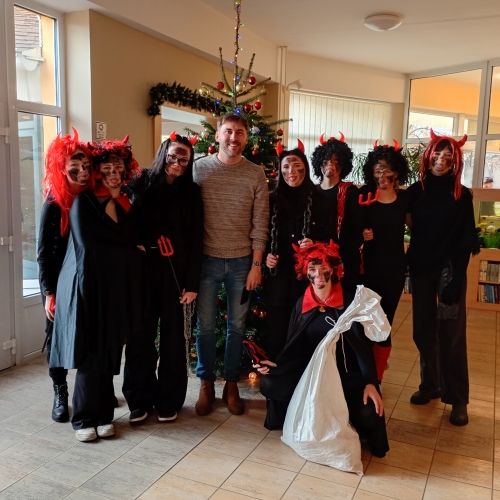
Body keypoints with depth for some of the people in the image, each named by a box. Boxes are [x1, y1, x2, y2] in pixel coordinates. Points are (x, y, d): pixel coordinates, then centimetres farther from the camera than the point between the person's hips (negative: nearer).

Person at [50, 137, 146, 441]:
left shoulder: (128, 206, 12)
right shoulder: (83, 202, -3)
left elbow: (135, 246, 12)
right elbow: (89, 245, -14)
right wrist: (132, 252, -6)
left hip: (116, 291, 4)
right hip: (88, 287, -4)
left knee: (109, 356, 7)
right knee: (90, 356, 0)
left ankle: (103, 415, 19)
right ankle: (84, 418, 14)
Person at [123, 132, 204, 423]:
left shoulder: (192, 192, 5)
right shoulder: (142, 185, 3)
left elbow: (196, 240, 1)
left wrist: (192, 283, -4)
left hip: (176, 273, 0)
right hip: (143, 271, 0)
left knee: (173, 337, 6)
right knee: (141, 335, 5)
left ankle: (169, 401, 22)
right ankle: (139, 399, 21)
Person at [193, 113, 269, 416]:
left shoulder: (256, 174, 0)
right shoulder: (199, 168, -1)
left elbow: (260, 224, 0)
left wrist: (257, 265, -4)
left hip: (242, 261, 1)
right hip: (207, 259, 0)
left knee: (237, 326, 10)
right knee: (206, 325, 8)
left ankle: (232, 384, 25)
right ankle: (206, 384, 25)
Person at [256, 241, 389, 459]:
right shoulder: (302, 304, 1)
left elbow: (363, 345, -11)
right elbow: (295, 347, 5)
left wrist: (370, 382, -21)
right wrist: (277, 365, -13)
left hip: (346, 374, -3)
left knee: (367, 413, -29)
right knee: (269, 385, -19)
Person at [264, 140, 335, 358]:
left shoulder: (320, 201, 0)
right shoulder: (272, 200, 6)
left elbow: (330, 239, 2)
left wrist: (315, 245, -16)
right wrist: (267, 255, -5)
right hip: (278, 278, 2)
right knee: (278, 334, 8)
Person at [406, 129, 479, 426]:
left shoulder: (462, 195, -3)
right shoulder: (416, 191, 3)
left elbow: (466, 240, -4)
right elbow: (412, 229, 5)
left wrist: (456, 277, -11)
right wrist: (410, 265, -4)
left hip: (450, 269, -3)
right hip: (421, 268, 3)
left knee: (451, 334, -1)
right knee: (423, 330, 9)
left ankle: (458, 398, 10)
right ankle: (430, 385, 26)